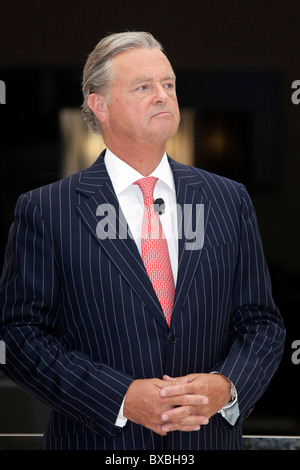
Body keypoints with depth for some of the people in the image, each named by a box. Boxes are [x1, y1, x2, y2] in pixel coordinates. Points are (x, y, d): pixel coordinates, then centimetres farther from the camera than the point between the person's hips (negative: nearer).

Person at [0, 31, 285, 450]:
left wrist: (226, 387, -13)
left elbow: (262, 321, 6)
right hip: (96, 442, -3)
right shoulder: (44, 211, -5)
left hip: (211, 438, 3)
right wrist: (121, 398, -19)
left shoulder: (230, 201, 4)